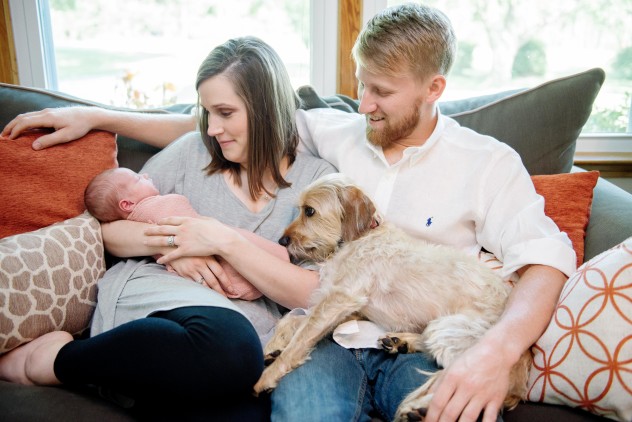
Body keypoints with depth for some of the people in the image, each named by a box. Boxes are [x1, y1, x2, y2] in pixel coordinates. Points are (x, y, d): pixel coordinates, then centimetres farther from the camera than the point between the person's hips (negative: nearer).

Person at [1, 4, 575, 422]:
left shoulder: (487, 162, 4)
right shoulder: (333, 133, 10)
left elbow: (543, 258, -6)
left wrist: (500, 348, -27)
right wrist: (97, 118, 15)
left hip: (421, 347, 0)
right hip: (329, 337, 1)